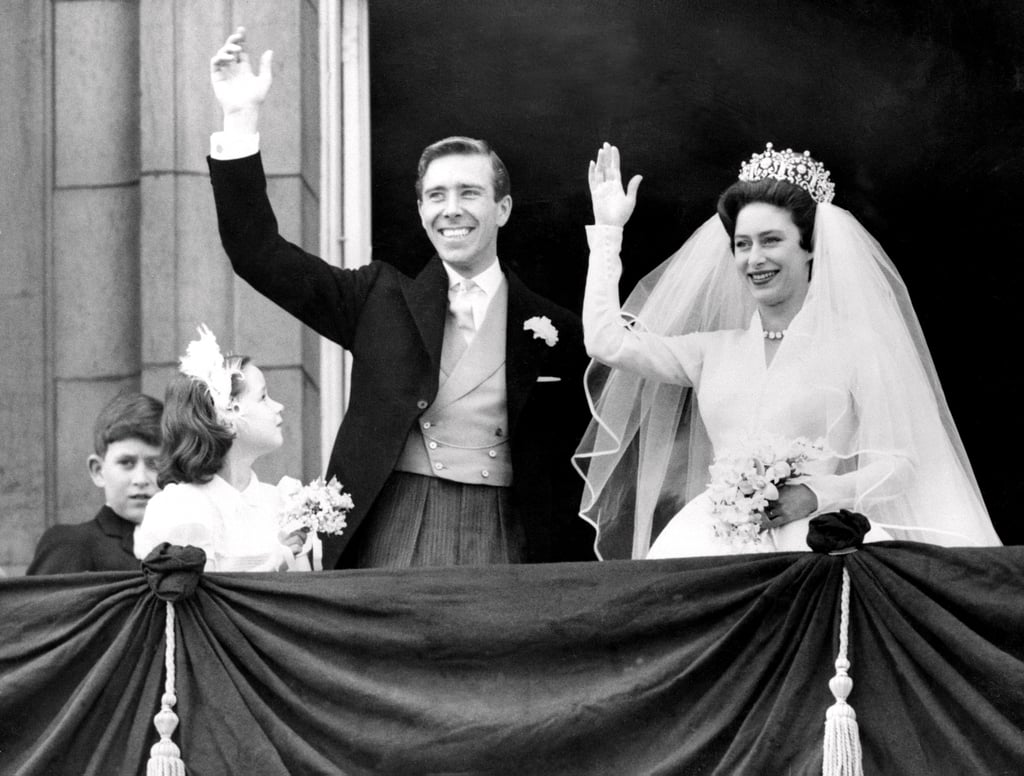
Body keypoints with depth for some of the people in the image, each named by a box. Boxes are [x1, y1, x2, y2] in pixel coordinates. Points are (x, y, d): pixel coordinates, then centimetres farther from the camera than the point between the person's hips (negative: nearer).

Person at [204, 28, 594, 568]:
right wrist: (241, 119, -3)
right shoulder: (381, 301, 10)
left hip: (501, 545, 0)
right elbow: (257, 252, 5)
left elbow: (573, 477, 10)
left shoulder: (555, 332, 7)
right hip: (390, 541, 0)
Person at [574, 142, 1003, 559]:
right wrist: (608, 229, 22)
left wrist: (815, 494, -15)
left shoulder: (859, 347, 7)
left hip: (814, 544, -3)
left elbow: (898, 465, 1)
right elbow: (608, 342, 15)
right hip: (716, 541, 3)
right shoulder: (715, 350, 20)